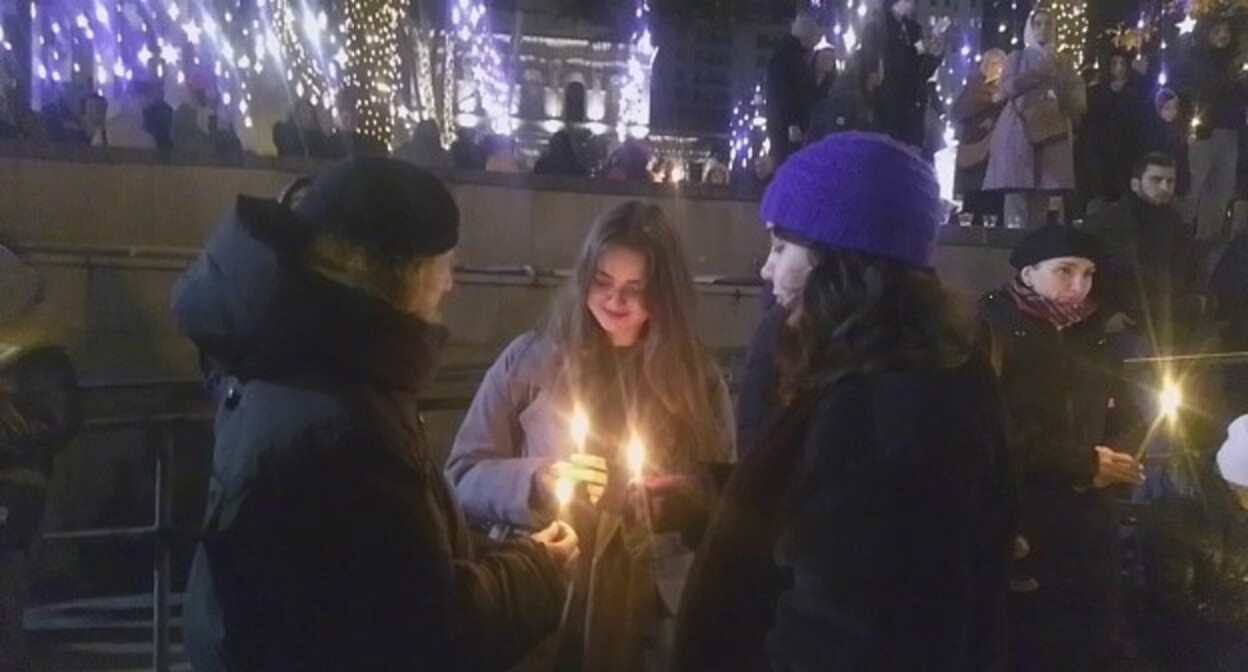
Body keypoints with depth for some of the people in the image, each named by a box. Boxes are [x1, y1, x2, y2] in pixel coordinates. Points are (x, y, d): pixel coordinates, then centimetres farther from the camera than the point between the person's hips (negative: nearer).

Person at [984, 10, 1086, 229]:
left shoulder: (1063, 63, 21)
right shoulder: (1017, 57, 15)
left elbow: (1079, 100, 10)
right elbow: (1009, 86, -5)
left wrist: (1055, 73, -4)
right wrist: (1041, 69, -4)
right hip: (1019, 132, -2)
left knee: (1041, 201, -6)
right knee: (1017, 193, -15)